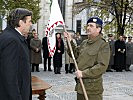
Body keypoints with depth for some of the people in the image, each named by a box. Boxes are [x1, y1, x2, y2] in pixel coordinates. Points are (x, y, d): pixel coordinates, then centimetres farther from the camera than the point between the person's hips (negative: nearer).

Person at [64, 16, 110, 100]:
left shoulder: (104, 45, -12)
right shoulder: (84, 43, 10)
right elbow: (75, 54, 21)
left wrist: (84, 73, -21)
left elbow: (102, 66, -20)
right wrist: (70, 42, 8)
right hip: (80, 84, 7)